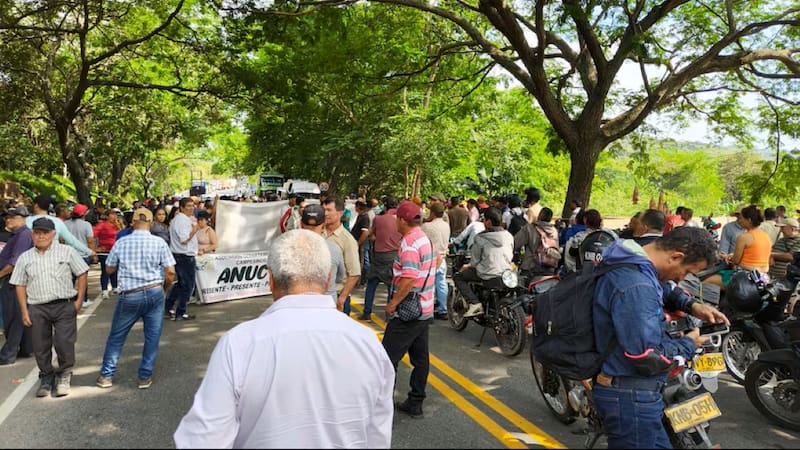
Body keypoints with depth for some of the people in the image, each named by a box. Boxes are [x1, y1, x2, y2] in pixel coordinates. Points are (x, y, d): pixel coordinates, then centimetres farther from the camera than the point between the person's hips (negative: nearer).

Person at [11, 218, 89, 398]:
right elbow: (20, 286, 9)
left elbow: (82, 274, 2)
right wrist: (24, 311, 3)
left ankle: (64, 375, 17)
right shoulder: (25, 258, 8)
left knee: (64, 343, -6)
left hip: (65, 305, -2)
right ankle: (46, 378, 29)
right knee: (41, 346, 9)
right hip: (37, 309, 3)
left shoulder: (67, 251, 1)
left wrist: (79, 300, -4)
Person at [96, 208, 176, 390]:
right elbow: (170, 272, -6)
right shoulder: (159, 242, -5)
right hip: (155, 292, -1)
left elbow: (109, 269, 11)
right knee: (152, 336, 9)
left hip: (130, 296, 1)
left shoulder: (121, 243, -1)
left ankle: (106, 375, 24)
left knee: (116, 336, 17)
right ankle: (145, 377, 13)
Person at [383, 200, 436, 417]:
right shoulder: (426, 240, 10)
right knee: (420, 358, 13)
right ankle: (415, 403, 23)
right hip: (425, 310, 10)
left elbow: (409, 279, -28)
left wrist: (393, 303, -19)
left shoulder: (409, 244, -18)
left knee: (388, 358, -2)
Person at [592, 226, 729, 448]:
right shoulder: (635, 287, -29)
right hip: (630, 396, -10)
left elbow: (659, 290, 28)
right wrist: (688, 345, -10)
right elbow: (649, 359, -29)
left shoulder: (630, 262, 4)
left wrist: (692, 306, 12)